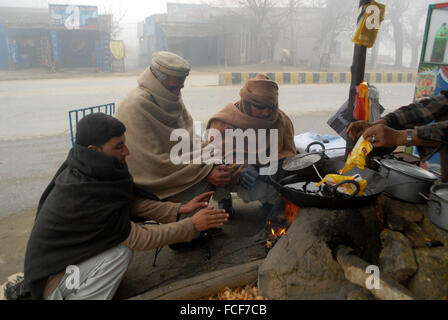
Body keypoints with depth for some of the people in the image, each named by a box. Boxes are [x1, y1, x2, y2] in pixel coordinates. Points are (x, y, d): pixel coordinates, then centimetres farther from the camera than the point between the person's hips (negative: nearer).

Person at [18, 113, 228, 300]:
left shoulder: (84, 172, -9)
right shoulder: (84, 196, -33)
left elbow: (131, 202, -6)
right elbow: (138, 238, -26)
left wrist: (180, 210, -11)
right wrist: (192, 225, -21)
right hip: (51, 276, -9)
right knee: (122, 250, -24)